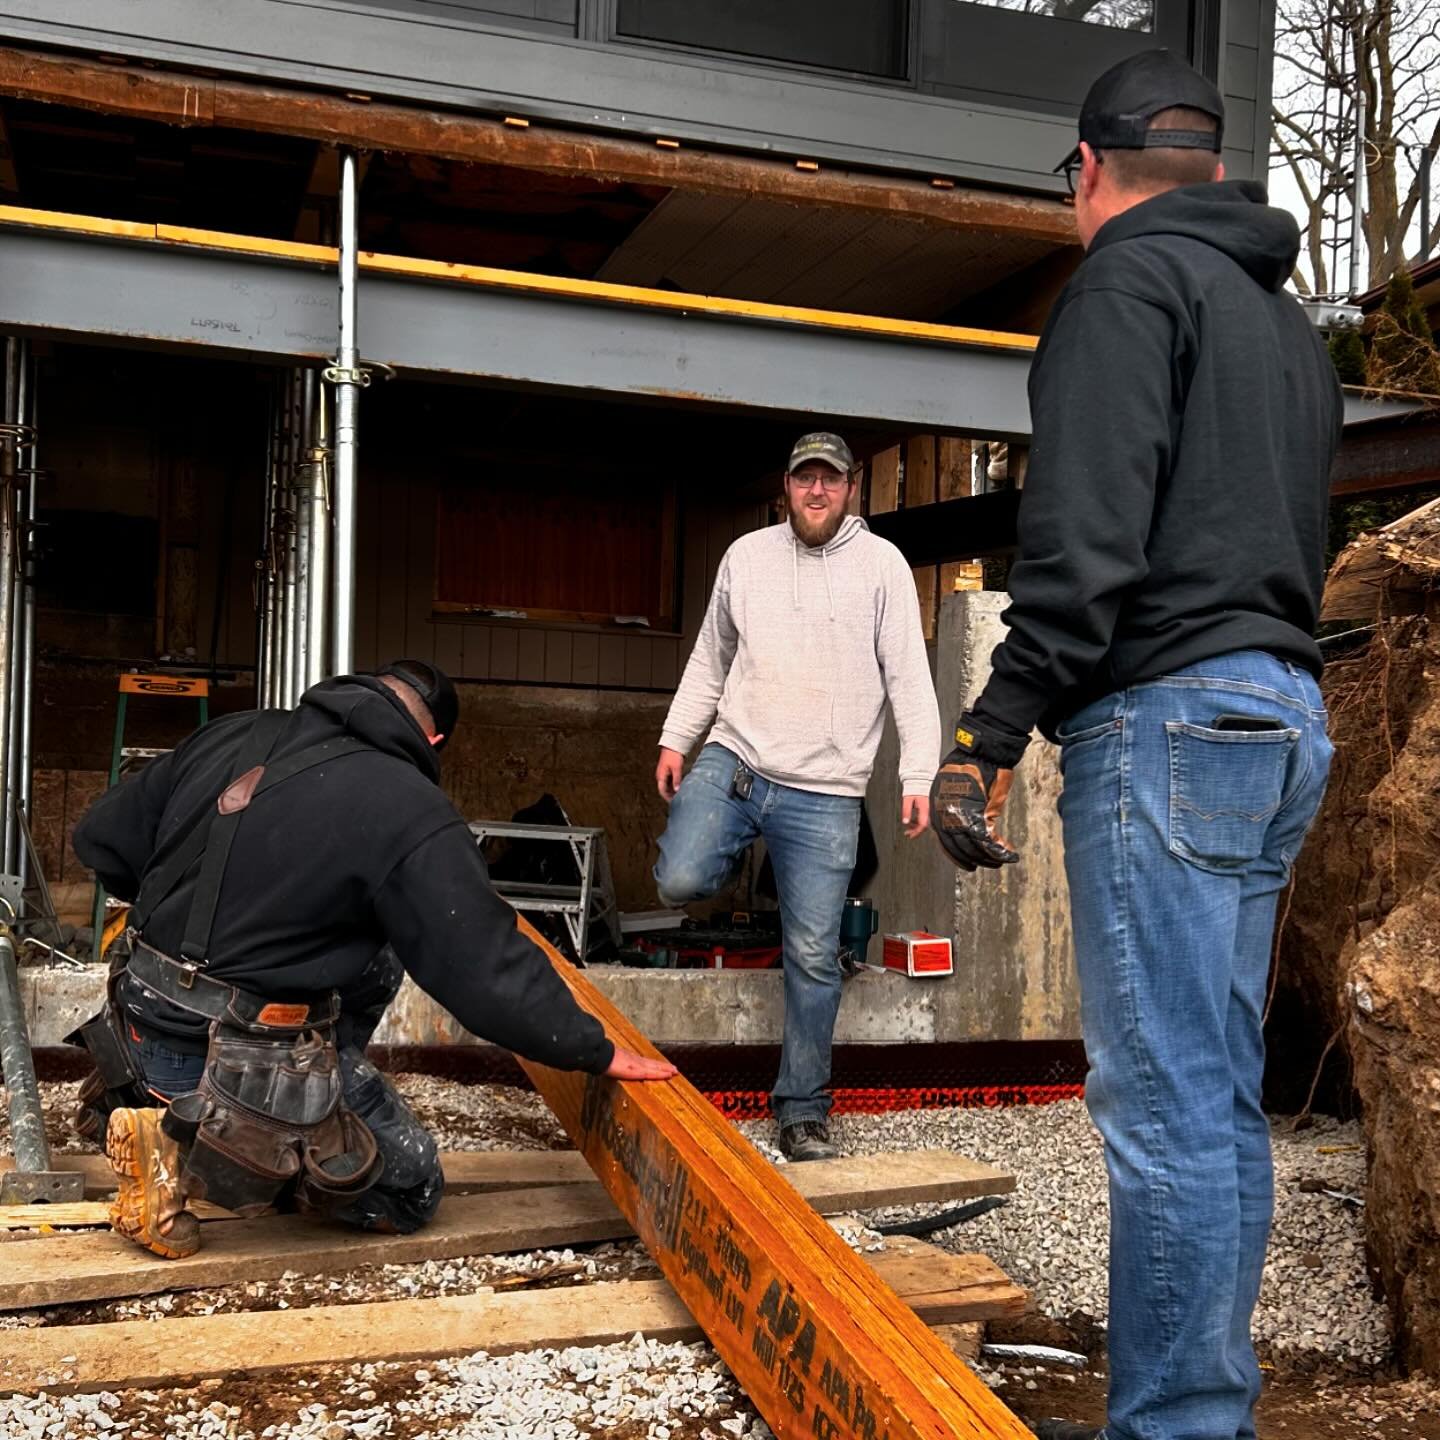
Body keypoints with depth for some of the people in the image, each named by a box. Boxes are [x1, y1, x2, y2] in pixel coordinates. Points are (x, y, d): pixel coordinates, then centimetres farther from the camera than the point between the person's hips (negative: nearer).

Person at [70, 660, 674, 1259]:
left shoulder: (230, 735, 3)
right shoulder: (413, 815, -13)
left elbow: (100, 839, 11)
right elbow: (492, 969, -14)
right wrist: (598, 1053, -3)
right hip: (240, 1066, -7)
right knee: (412, 1190, 11)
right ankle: (190, 1151, -5)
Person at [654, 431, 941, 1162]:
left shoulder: (882, 564, -1)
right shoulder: (746, 555, 8)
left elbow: (909, 678, -4)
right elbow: (709, 659, 17)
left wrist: (918, 777, -11)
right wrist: (676, 738, 10)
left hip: (823, 792, -2)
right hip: (732, 761, 2)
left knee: (813, 956, -1)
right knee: (679, 880, -19)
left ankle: (802, 1111, 13)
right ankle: (738, 855, 19)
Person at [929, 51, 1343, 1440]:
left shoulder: (1129, 275, -4)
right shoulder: (1288, 320, 24)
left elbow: (1083, 543, -17)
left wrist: (986, 738, -18)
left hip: (1167, 713, -9)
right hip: (1283, 715, 9)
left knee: (1164, 1101, -7)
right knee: (1222, 1094, 12)